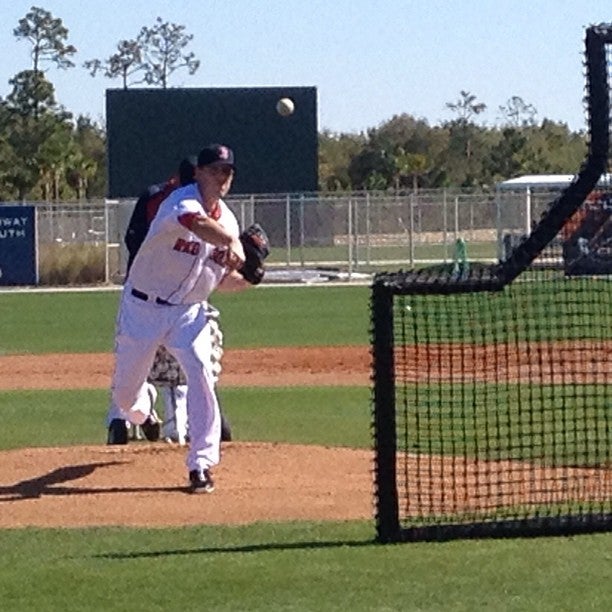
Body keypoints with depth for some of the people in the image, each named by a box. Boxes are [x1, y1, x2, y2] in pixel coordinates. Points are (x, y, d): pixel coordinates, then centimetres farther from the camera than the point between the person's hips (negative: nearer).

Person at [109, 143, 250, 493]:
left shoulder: (228, 222, 2)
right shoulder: (183, 200, -19)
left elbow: (221, 281, 11)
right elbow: (198, 223, -45)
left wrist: (247, 280, -9)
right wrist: (233, 242, -60)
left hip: (189, 312, 4)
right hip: (143, 307, -4)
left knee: (202, 377, -17)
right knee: (125, 391, 8)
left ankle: (201, 465, -10)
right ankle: (141, 413, 46)